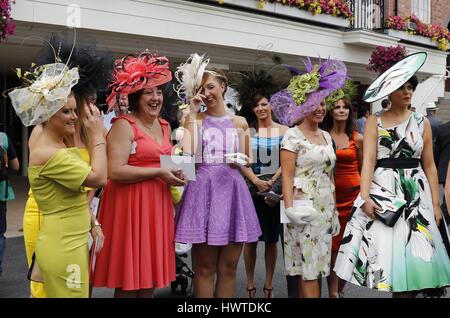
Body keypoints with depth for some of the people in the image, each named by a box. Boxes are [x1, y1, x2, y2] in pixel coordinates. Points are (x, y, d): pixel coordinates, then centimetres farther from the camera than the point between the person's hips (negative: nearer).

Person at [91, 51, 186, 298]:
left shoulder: (164, 126, 15)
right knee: (129, 279, -1)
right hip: (130, 205, -7)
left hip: (157, 205, 7)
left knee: (150, 276, 11)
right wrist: (158, 172, -16)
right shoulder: (124, 125, -9)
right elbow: (115, 171, -19)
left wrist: (174, 173, 7)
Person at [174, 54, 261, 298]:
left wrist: (240, 161, -6)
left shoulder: (239, 122, 12)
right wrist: (192, 113, -5)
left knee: (228, 267, 6)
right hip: (204, 191, -2)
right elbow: (187, 153, -13)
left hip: (233, 191, 2)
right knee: (204, 268, 1)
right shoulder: (195, 119, 5)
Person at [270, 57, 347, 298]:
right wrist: (289, 208, -21)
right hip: (304, 207, -7)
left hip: (325, 207, 7)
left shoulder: (327, 136, 15)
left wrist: (334, 211, 17)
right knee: (309, 268, -5)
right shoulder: (293, 136, -5)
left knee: (317, 266, 8)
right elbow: (287, 175, -11)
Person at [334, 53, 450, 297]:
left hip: (415, 192, 2)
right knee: (385, 250, -3)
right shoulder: (375, 122, 2)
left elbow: (429, 166, 8)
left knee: (411, 256, 0)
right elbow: (369, 160, -8)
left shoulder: (422, 123, 8)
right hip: (382, 189, -2)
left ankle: (404, 289, 16)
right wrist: (365, 196, -20)